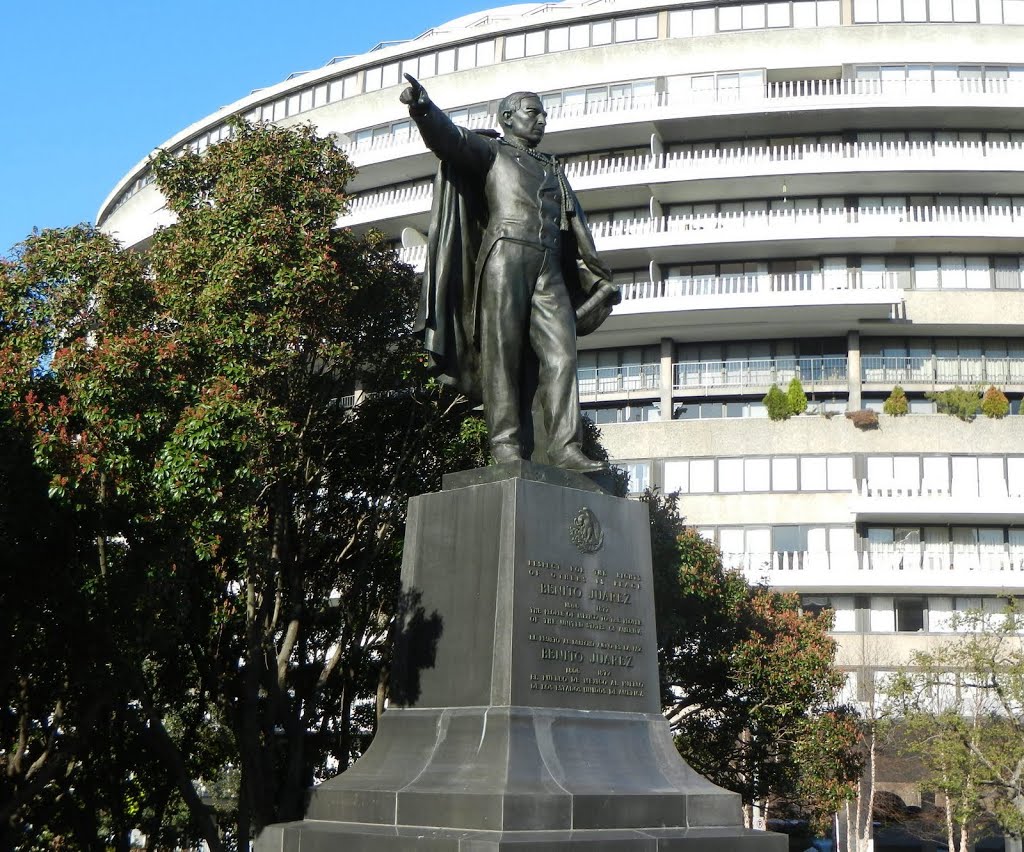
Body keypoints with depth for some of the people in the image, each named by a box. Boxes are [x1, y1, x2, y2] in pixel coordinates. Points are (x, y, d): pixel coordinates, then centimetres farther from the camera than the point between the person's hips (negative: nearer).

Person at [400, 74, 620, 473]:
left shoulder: (553, 170, 32)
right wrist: (422, 108, -26)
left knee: (560, 352, -8)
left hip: (550, 268, 5)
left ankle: (563, 446, -13)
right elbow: (449, 138, -5)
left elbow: (577, 227, 32)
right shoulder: (490, 151, 15)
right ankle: (505, 443, -11)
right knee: (502, 350, -9)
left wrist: (600, 278, 25)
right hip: (505, 256, -5)